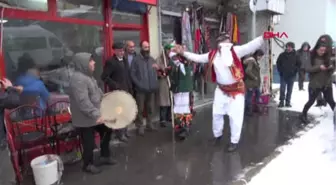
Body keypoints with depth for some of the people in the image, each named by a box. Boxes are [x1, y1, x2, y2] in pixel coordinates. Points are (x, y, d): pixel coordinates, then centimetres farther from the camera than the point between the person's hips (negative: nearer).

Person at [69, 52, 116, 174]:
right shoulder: (78, 79, -25)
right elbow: (83, 102, -33)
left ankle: (104, 157, 36)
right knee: (89, 142, 4)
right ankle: (88, 165, 29)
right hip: (85, 119, -10)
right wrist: (96, 115, -35)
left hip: (95, 115, 10)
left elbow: (96, 91, 21)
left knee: (107, 130, 19)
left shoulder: (88, 76, 9)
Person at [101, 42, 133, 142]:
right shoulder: (110, 61, -10)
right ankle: (120, 134, 11)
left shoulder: (125, 60, 14)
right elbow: (104, 77, -15)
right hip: (117, 92, -7)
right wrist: (116, 86, -18)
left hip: (126, 91, 7)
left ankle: (124, 131, 25)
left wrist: (130, 88, 10)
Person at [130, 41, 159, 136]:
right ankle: (140, 126, 14)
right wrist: (139, 84, -15)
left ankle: (149, 123, 27)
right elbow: (132, 74, -8)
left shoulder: (152, 59, 13)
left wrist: (155, 84, -2)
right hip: (141, 89, -4)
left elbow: (155, 73, 14)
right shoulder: (136, 59, -2)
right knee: (140, 109, 3)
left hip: (151, 88, 5)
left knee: (151, 108, 12)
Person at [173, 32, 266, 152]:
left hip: (236, 89, -4)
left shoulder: (236, 51, -15)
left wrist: (264, 37, -41)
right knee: (216, 113, 14)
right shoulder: (212, 55, -3)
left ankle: (234, 141, 19)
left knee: (235, 116, 0)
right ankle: (217, 135, 40)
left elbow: (251, 46, -26)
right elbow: (198, 58, 6)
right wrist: (183, 53, 4)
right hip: (221, 89, 4)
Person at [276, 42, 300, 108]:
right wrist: (280, 71, 0)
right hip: (283, 75, -1)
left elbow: (298, 64, 9)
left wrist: (295, 71, -1)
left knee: (289, 90, 7)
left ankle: (288, 102, 16)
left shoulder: (295, 56, 1)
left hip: (291, 76, 1)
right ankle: (281, 102, 3)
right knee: (282, 89, -5)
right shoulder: (282, 55, 0)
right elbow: (278, 63, 8)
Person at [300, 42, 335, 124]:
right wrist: (319, 67, -26)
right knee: (311, 101, 6)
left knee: (330, 100, 11)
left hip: (327, 84, 4)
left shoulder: (327, 57, 5)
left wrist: (332, 67, -12)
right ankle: (303, 115, 22)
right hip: (315, 84, -4)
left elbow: (331, 69, 10)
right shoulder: (311, 57, -7)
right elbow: (308, 69, -17)